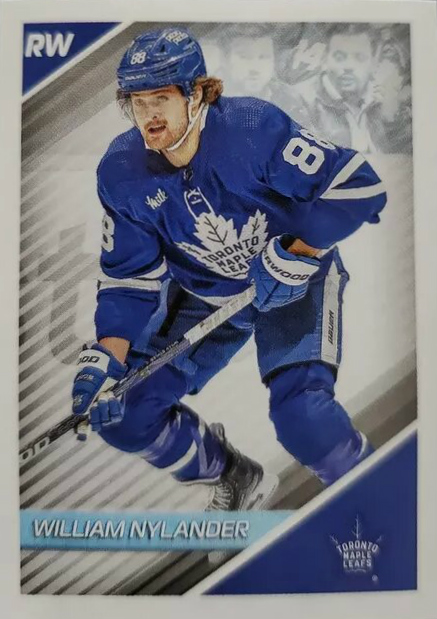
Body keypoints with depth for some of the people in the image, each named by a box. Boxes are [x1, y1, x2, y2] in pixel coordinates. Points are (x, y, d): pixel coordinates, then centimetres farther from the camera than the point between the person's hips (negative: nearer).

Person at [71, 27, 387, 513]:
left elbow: (358, 185, -22)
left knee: (300, 414, -27)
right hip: (204, 295, 5)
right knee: (122, 414, 1)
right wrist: (105, 357, -19)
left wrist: (294, 254, -30)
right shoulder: (121, 172, -12)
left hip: (295, 279, -4)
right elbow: (130, 277, -7)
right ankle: (237, 482, 25)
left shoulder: (253, 126, -24)